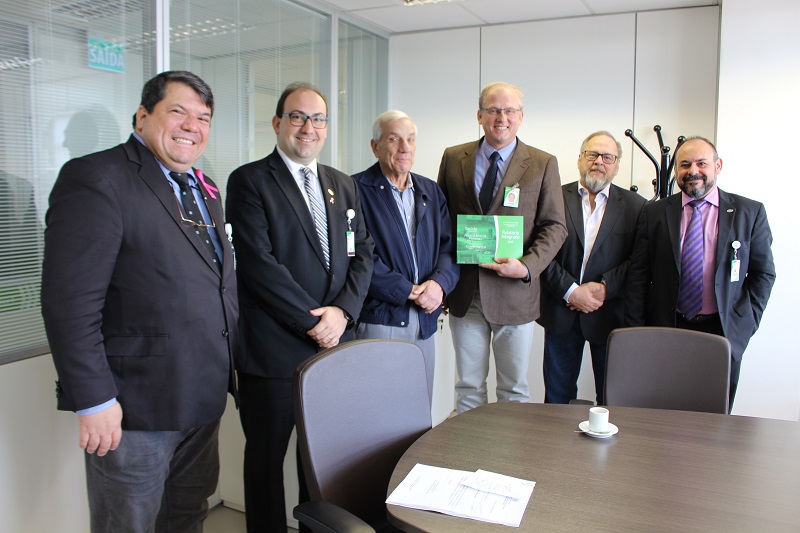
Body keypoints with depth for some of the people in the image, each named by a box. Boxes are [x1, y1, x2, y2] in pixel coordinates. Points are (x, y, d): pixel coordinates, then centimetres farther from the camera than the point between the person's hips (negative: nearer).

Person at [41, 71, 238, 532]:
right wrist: (93, 401, -21)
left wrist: (230, 369, 13)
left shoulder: (203, 190, 13)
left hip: (203, 401, 8)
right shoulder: (96, 179, -14)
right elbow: (70, 301, -20)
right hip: (134, 408, -7)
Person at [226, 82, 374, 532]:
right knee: (266, 458, 11)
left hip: (334, 343, 5)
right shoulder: (250, 181, -4)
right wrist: (313, 321, -14)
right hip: (273, 348, -5)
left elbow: (363, 254, 9)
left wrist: (342, 311, -8)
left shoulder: (344, 186, 14)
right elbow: (259, 263, -14)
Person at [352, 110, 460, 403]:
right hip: (379, 318, -5)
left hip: (425, 318, 6)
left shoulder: (431, 191, 15)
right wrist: (408, 291, -14)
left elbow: (449, 246, 10)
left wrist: (439, 282, -10)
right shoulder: (358, 189, -4)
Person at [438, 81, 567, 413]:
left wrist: (527, 267, -17)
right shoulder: (453, 158, 6)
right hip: (464, 294, 1)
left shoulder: (543, 164, 2)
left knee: (514, 390, 10)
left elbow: (554, 227, 0)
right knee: (468, 388, 12)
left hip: (514, 293, -1)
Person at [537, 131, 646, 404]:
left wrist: (605, 287, -14)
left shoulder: (635, 206, 4)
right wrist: (570, 291, -12)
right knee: (557, 395, 11)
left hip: (610, 315, 0)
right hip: (561, 312, 0)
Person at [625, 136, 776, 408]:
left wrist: (745, 322, -3)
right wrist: (635, 332, -2)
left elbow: (763, 273, 7)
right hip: (665, 333, 0)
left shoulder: (749, 212, 3)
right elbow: (638, 274, 3)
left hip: (723, 334, 0)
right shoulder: (655, 213, 4)